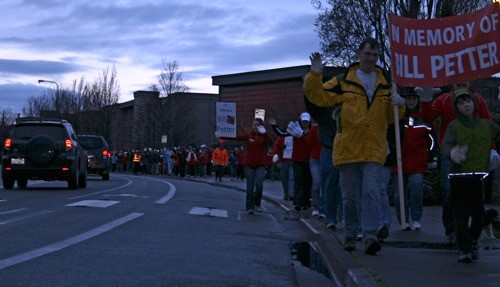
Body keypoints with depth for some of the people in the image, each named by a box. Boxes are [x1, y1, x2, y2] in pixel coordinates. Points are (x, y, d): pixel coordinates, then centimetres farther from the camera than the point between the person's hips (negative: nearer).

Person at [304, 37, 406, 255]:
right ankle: (350, 235, 21)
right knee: (350, 195, 8)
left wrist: (399, 105, -3)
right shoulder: (343, 82, 4)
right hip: (348, 147, -1)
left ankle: (370, 236, -16)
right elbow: (318, 97, 0)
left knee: (371, 192, -13)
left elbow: (391, 118, 17)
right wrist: (315, 75, -13)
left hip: (374, 149, 1)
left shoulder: (385, 84, 13)